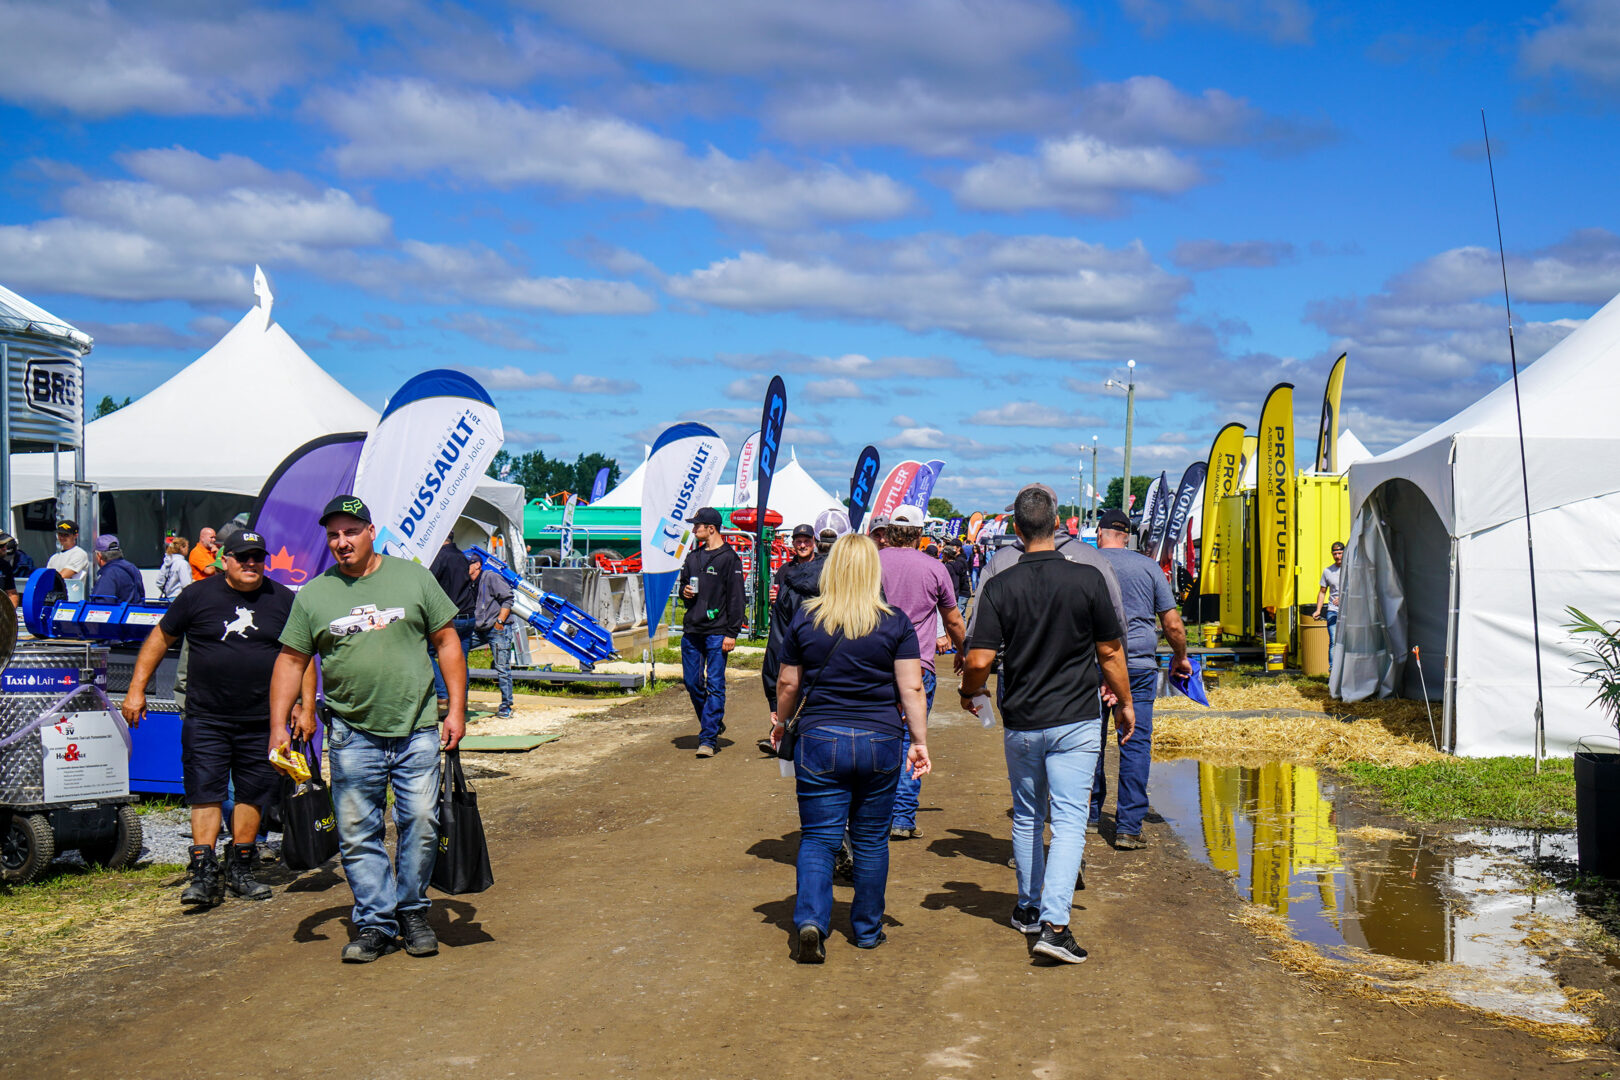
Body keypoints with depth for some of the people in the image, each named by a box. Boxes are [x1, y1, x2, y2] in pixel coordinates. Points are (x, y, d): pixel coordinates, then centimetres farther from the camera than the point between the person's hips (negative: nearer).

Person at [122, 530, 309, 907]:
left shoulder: (284, 601, 5)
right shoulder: (198, 596, 1)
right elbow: (160, 639, 10)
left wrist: (307, 707, 6)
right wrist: (136, 689, 5)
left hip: (261, 721, 2)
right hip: (206, 720, -2)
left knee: (253, 794, 6)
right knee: (205, 792, -6)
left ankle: (239, 871, 18)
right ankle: (204, 875, -4)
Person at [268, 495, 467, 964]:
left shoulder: (413, 577, 4)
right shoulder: (312, 596, 5)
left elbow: (447, 641, 7)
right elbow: (290, 662, 9)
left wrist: (456, 709, 1)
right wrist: (278, 726, 1)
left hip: (417, 729, 0)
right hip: (353, 735, 1)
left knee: (421, 823, 0)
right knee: (357, 833, 2)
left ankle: (412, 911, 17)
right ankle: (375, 923, 12)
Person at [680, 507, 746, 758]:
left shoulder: (729, 558, -5)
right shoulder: (693, 557, 15)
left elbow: (737, 598, -7)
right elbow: (683, 583, 29)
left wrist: (732, 633, -12)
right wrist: (685, 591, 3)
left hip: (717, 632, -7)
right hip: (691, 631, 7)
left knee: (715, 685, -6)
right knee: (692, 683, 8)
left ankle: (708, 739, -6)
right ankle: (713, 723, 28)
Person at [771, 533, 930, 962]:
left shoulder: (806, 619, -1)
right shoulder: (895, 622, -3)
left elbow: (788, 684, 7)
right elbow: (911, 689, -5)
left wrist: (781, 721, 23)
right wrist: (919, 742, 2)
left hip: (820, 739, 0)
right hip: (880, 742, 0)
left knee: (818, 838, 4)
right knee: (871, 840, 13)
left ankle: (810, 920, -16)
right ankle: (867, 930, 23)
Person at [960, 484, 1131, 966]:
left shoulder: (999, 586, -6)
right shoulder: (1087, 579, -8)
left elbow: (979, 660, -10)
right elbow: (1110, 652, -2)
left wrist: (970, 695, 11)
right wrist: (1125, 703, 13)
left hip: (1020, 723, 2)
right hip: (1075, 721, -2)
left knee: (1027, 819, 19)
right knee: (1069, 820, -4)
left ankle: (1029, 908, 32)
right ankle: (1054, 922, -16)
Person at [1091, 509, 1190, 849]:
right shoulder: (1149, 567, 4)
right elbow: (1173, 624, 3)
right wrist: (1181, 658, 20)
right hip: (1139, 666, 0)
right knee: (1136, 744, 1)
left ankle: (1090, 812, 24)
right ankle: (1129, 826, -4)